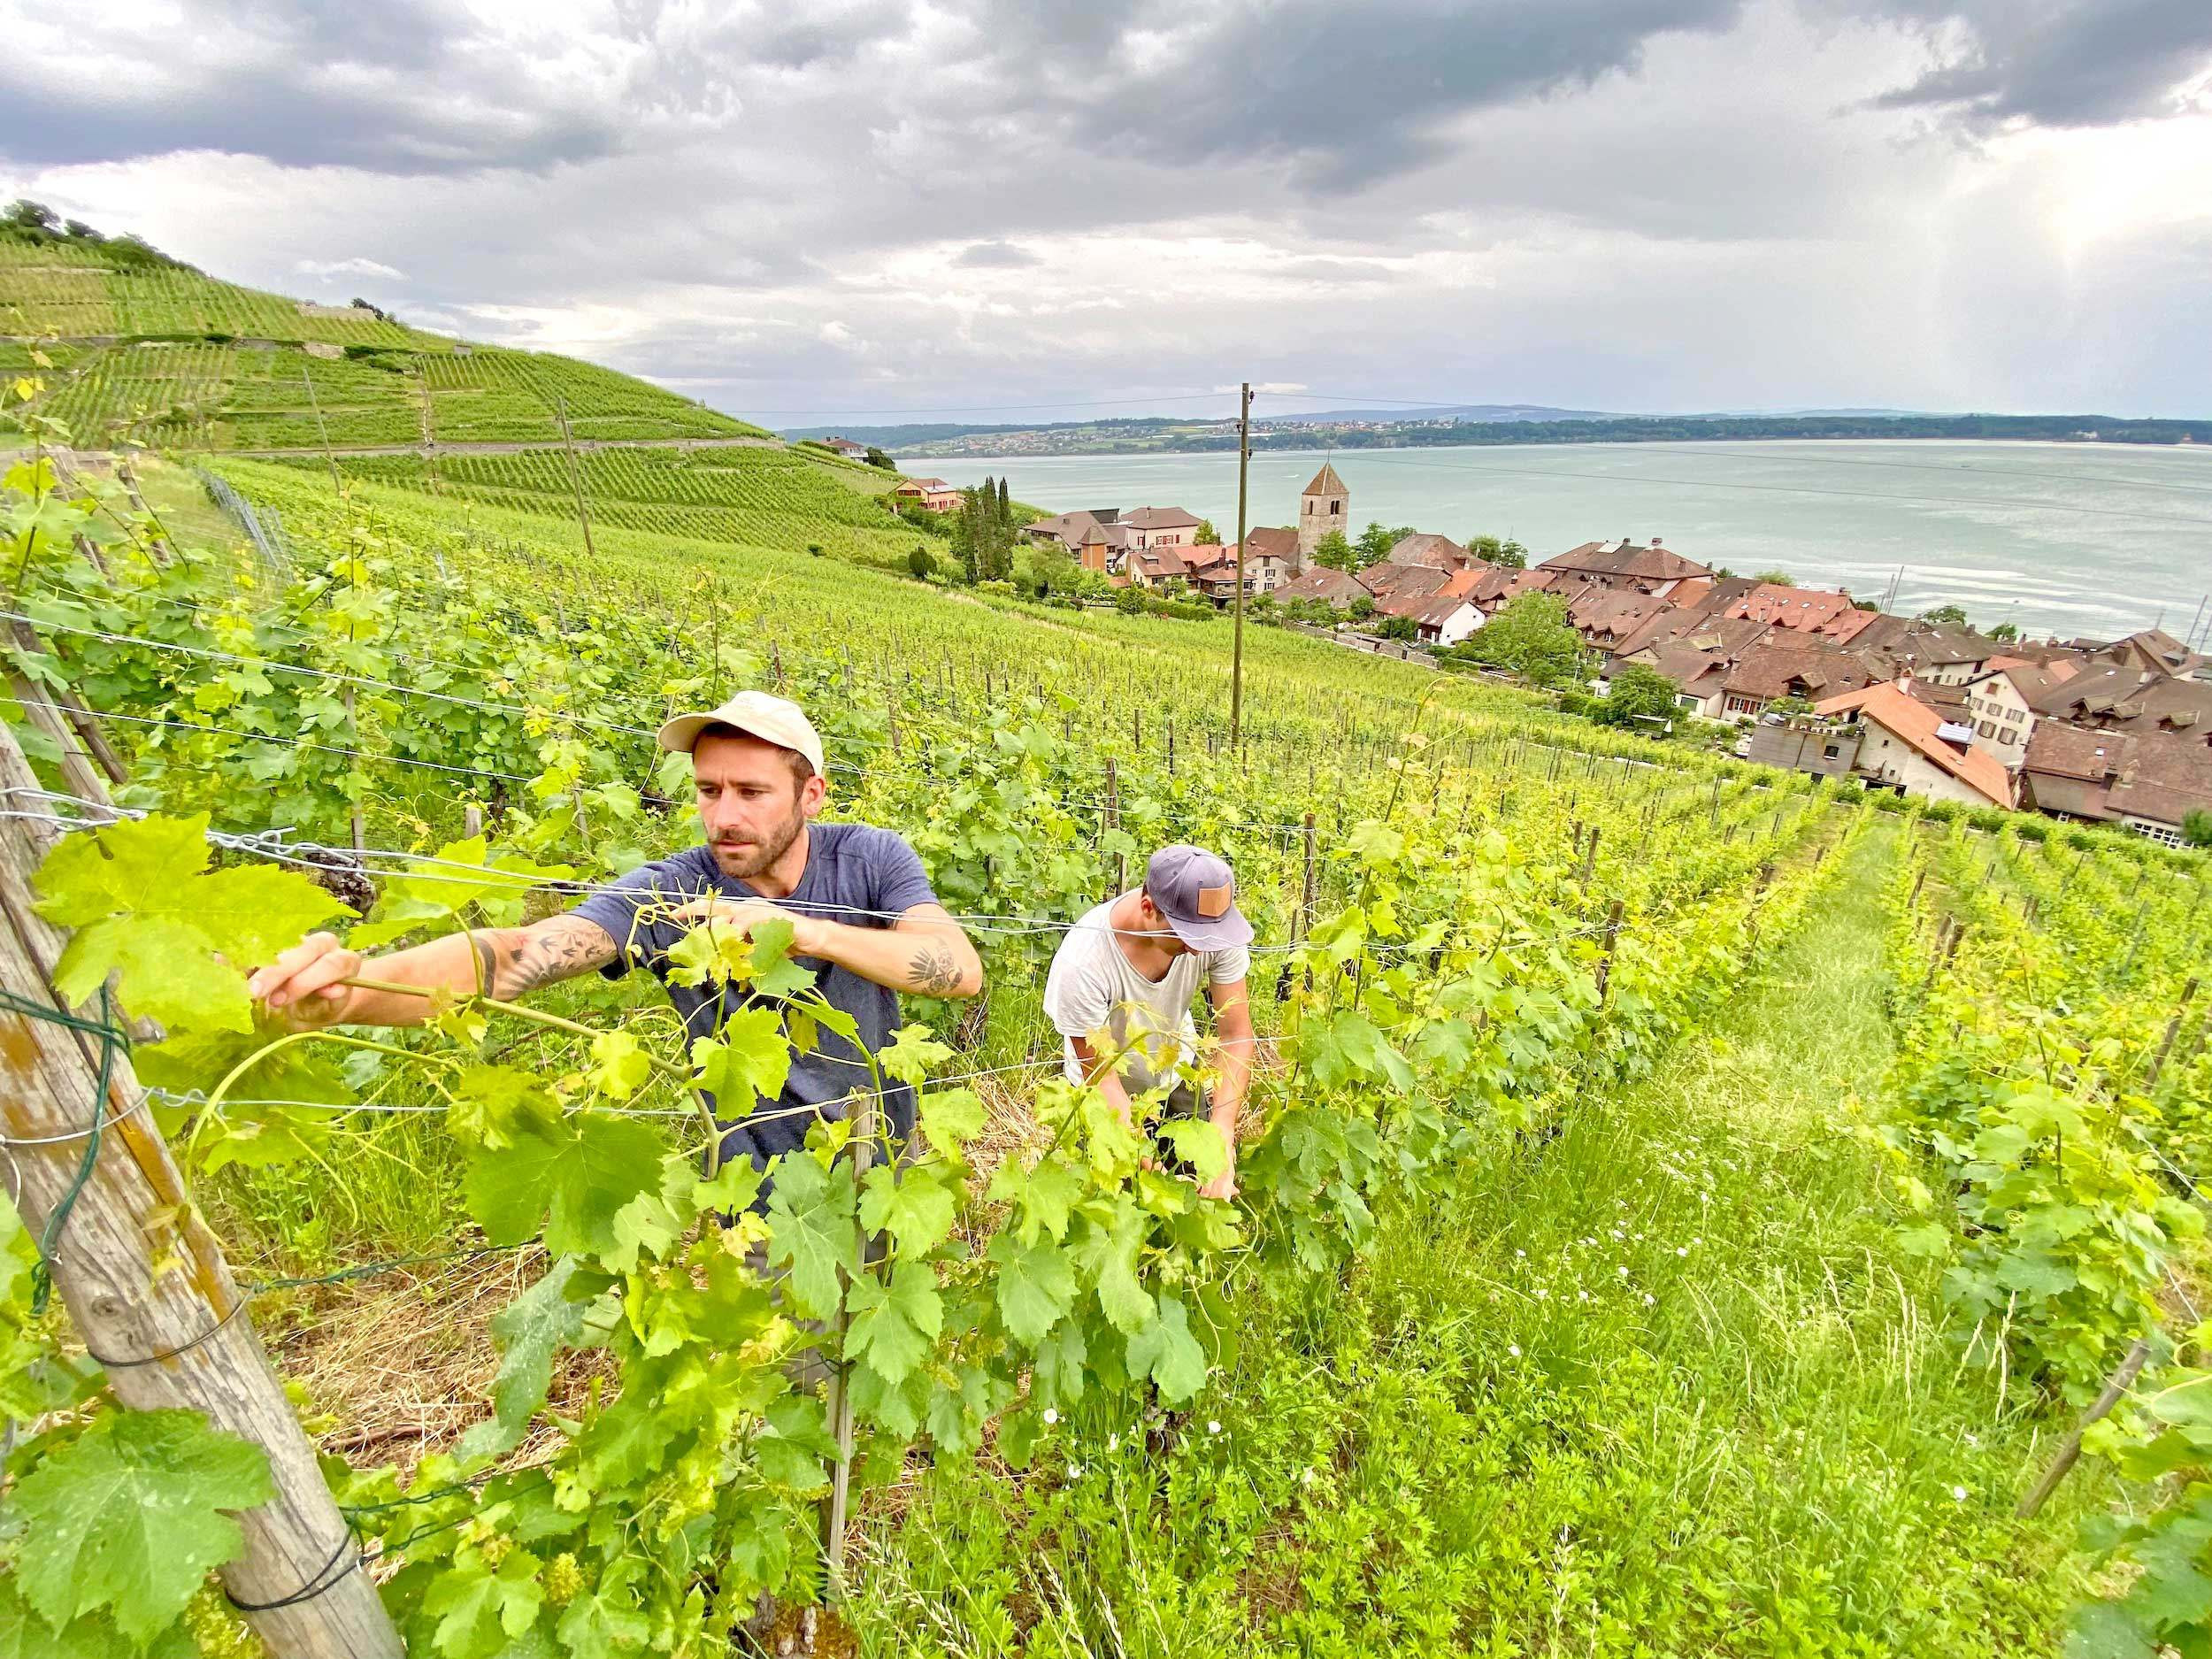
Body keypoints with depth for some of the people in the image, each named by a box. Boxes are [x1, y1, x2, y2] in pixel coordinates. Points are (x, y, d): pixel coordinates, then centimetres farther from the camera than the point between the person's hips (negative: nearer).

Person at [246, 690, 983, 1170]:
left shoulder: (872, 858, -16)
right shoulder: (666, 895, -19)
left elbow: (961, 969, -31)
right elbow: (520, 954, -34)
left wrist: (804, 930, -41)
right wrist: (351, 990, -53)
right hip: (764, 1201, -1)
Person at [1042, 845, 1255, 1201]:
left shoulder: (1214, 926, -29)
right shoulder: (1082, 964, -39)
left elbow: (1236, 1036, -22)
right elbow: (1101, 1077, -27)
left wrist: (1221, 1137, -33)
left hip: (1178, 1071, 3)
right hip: (1113, 1095, -3)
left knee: (1219, 1190, 9)